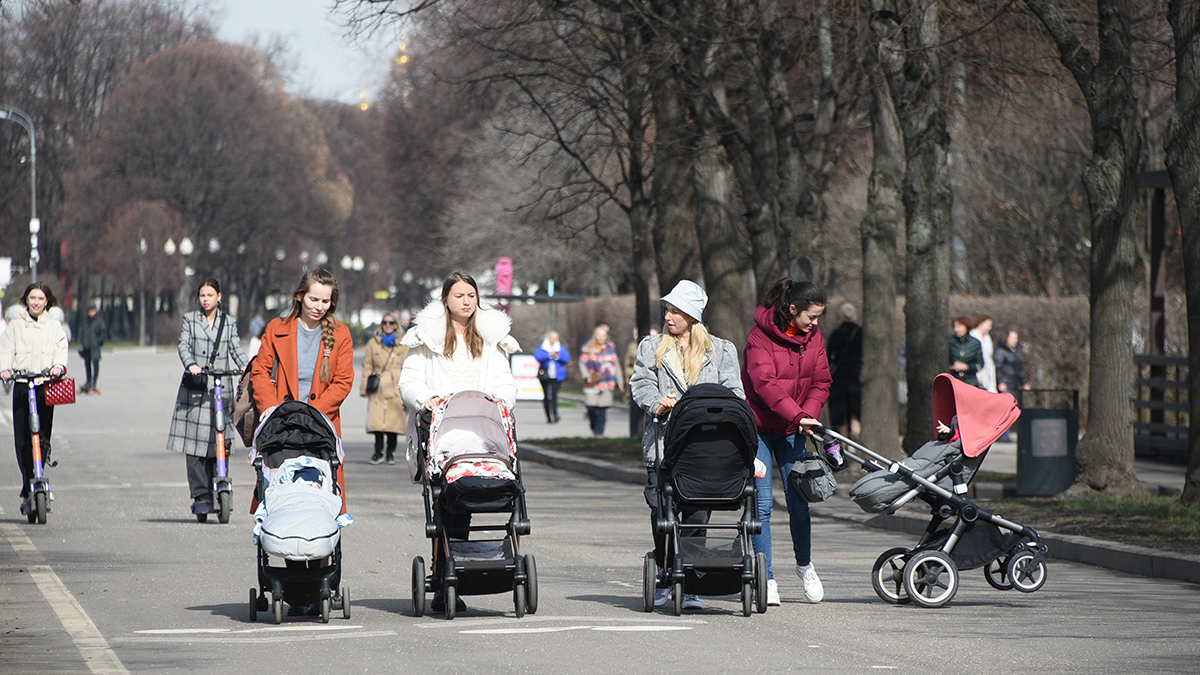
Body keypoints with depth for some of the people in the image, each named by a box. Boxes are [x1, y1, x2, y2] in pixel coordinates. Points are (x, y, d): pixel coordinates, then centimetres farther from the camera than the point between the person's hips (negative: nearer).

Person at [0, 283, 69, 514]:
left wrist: (59, 366, -20)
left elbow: (60, 350, 2)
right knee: (22, 440, -8)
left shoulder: (54, 326, 13)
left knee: (42, 438, -8)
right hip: (21, 387, 0)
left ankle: (29, 491, -1)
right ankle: (30, 486, 0)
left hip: (46, 386, 0)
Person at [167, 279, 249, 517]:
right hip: (195, 390, -2)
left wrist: (245, 365, -15)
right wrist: (191, 364, -23)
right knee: (195, 444, -8)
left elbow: (236, 347, 6)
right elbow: (184, 346, -3)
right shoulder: (190, 320, 9)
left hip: (221, 389, 2)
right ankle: (201, 497, -7)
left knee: (220, 443, -4)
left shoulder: (229, 323, 15)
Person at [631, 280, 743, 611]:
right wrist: (656, 404, -17)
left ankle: (690, 586, -4)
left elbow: (732, 394, 6)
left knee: (697, 513, -9)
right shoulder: (651, 348, 17)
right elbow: (641, 384, 4)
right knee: (660, 510, -5)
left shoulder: (721, 351, 14)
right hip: (662, 444, 1)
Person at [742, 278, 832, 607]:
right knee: (762, 502, -7)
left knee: (798, 501, 0)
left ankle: (804, 564, 24)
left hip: (792, 431, 5)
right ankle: (767, 579, -1)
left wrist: (808, 414, -11)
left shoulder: (813, 338, 6)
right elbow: (765, 383, -23)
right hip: (758, 428, -5)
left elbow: (821, 382, 7)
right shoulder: (761, 336, -14)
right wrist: (797, 415, -32)